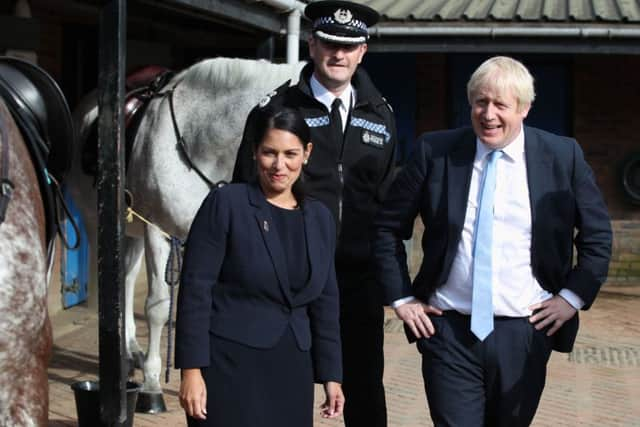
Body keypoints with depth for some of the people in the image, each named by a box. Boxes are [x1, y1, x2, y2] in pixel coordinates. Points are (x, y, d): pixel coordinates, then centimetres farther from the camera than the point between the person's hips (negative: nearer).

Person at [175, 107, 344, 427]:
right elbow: (195, 290, -9)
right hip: (230, 366, -5)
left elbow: (325, 302, 14)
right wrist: (191, 370, -14)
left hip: (292, 371, 5)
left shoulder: (320, 218, 10)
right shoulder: (226, 205, -6)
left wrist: (331, 375, 11)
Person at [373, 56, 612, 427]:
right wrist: (401, 297, 2)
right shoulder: (435, 152, -1)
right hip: (450, 331, -1)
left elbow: (598, 235, 8)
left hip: (524, 334, 1)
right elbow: (388, 227, 7)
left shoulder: (563, 156, -1)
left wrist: (574, 297, 0)